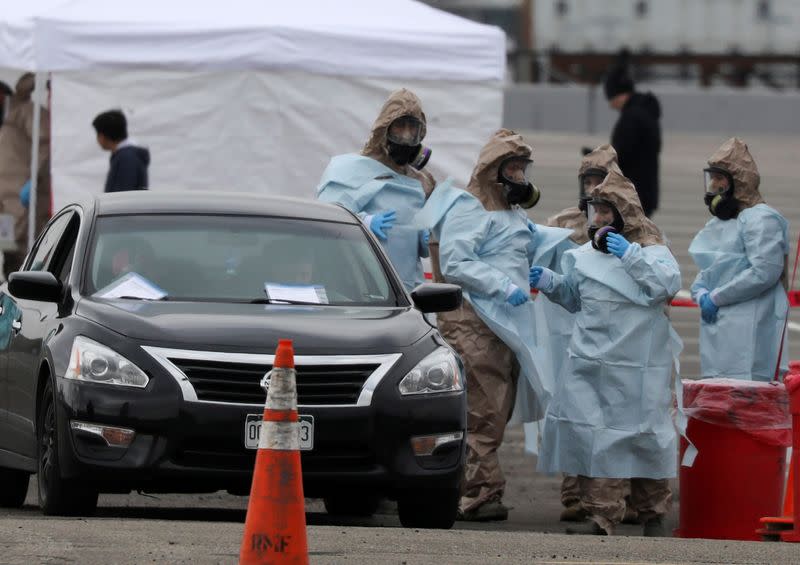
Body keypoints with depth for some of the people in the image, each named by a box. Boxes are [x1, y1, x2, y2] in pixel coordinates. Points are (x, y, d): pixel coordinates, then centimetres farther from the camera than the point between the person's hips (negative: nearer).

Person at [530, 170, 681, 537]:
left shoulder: (649, 251, -2)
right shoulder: (586, 255, 14)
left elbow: (668, 283, -20)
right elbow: (574, 297, 27)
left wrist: (631, 257, -24)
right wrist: (549, 283, 10)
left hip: (636, 369, -5)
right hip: (590, 362, 5)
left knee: (642, 436, 5)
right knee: (592, 436, -4)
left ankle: (653, 513, 20)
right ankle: (602, 516, -4)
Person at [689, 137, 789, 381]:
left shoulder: (761, 219, -7)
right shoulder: (717, 223, 23)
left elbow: (765, 272, -18)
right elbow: (707, 272, 26)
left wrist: (715, 297, -13)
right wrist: (701, 295, 1)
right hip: (717, 331, 9)